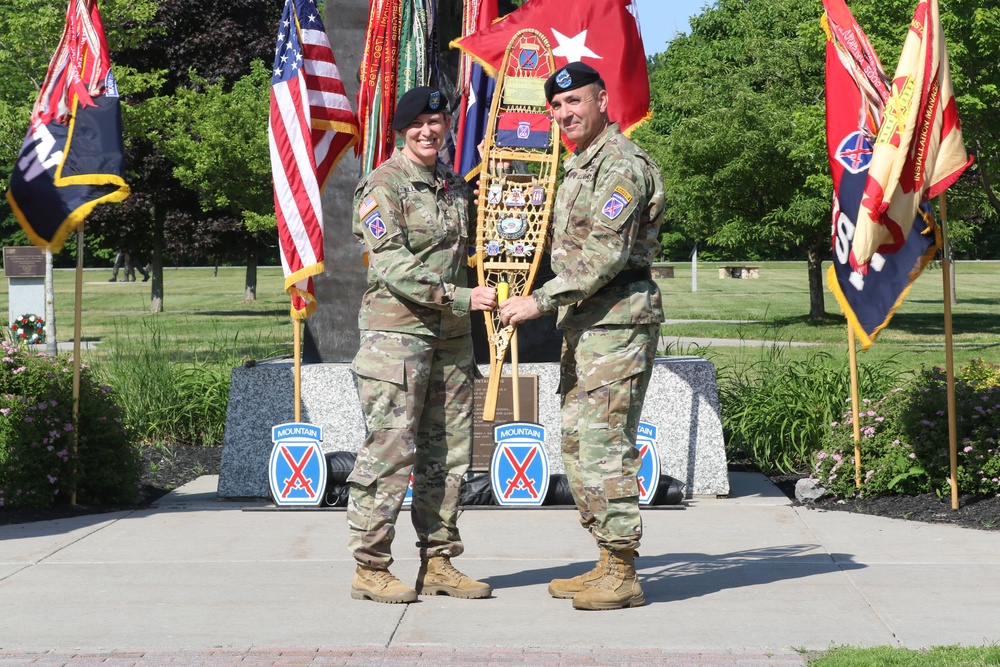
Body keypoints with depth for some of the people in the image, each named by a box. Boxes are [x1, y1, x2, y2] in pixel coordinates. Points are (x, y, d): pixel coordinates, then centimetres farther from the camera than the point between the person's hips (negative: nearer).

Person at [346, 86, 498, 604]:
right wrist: (462, 297, -21)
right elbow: (392, 265, -17)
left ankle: (439, 562, 16)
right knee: (391, 450, -6)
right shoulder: (383, 185, -7)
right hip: (396, 329, -7)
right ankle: (370, 567, 0)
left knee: (448, 453, 9)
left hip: (451, 333, 7)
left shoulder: (457, 186, 15)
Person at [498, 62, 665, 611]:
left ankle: (622, 575, -6)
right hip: (584, 322, 10)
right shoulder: (580, 165, 20)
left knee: (604, 444, -11)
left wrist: (541, 300, -22)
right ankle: (607, 564, 17)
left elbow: (605, 254, -21)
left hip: (618, 320, -10)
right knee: (577, 443, 11)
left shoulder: (621, 164, -13)